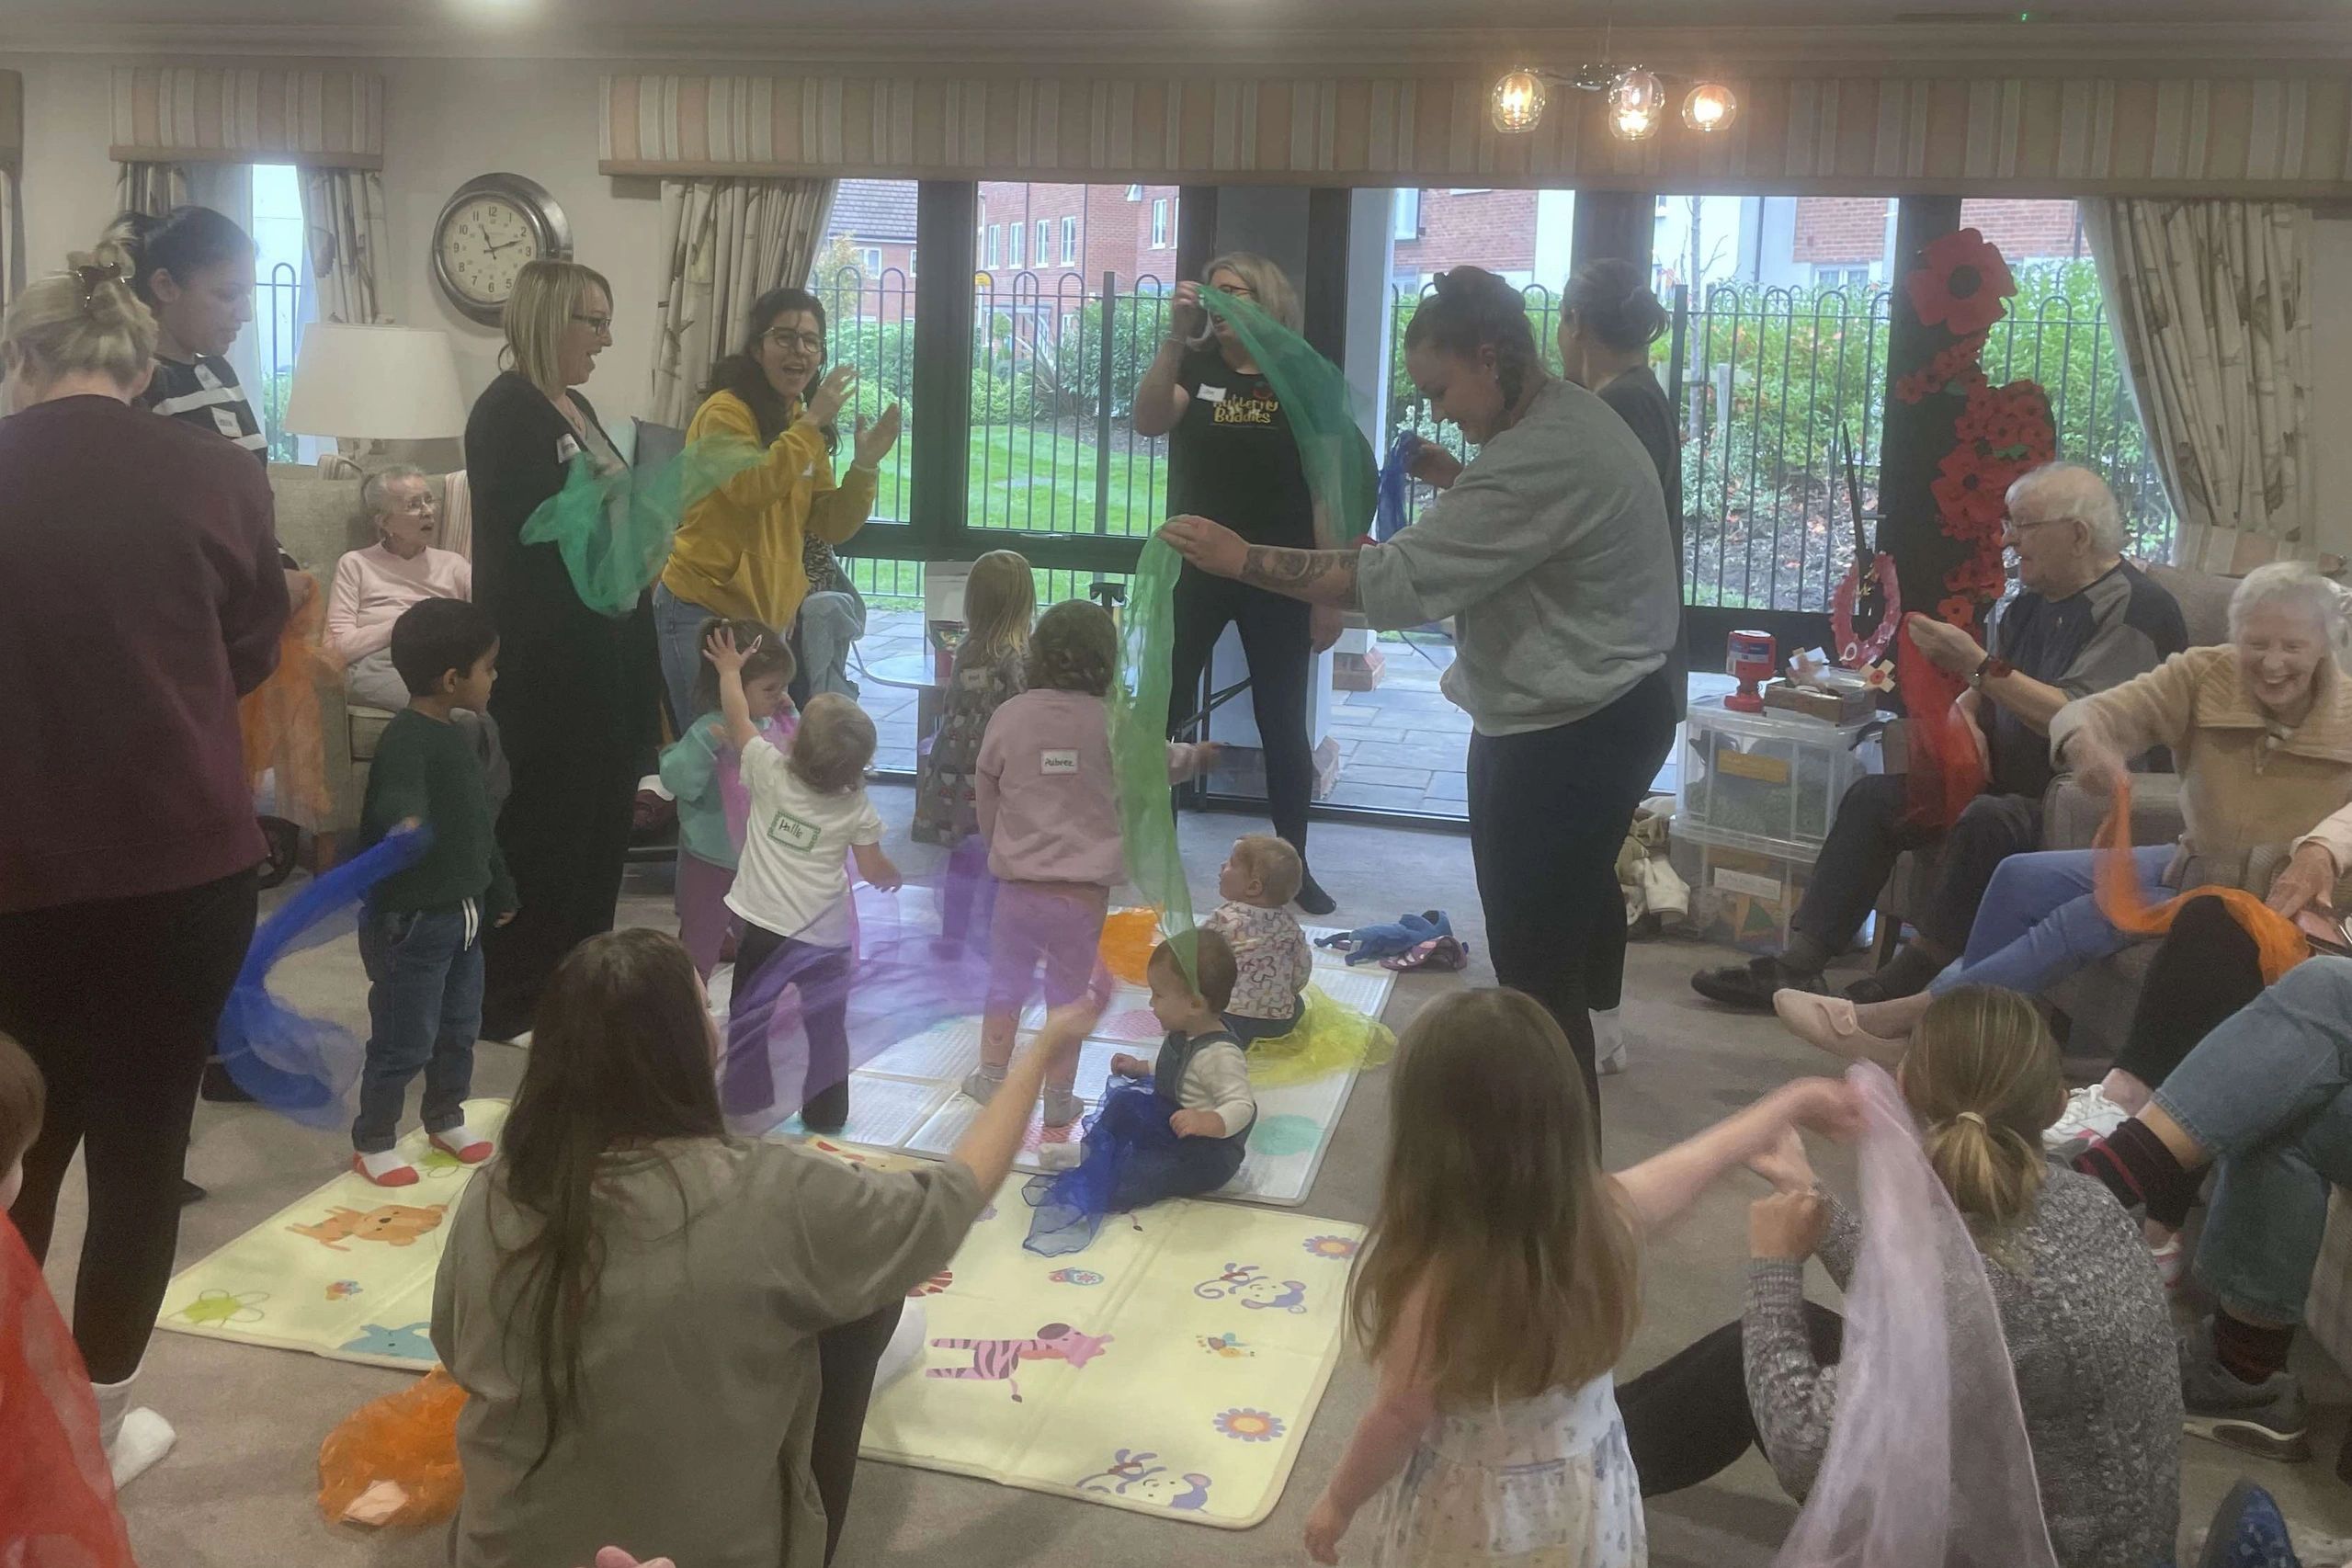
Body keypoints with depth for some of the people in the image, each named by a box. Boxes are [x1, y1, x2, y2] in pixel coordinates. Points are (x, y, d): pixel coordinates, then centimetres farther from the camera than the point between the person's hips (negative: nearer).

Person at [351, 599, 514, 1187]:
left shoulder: (456, 735, 9)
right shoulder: (406, 739, -21)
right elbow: (394, 800, -42)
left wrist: (499, 890, 28)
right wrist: (404, 824, -65)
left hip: (461, 913, 9)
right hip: (410, 919, -9)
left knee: (459, 1028, 20)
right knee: (403, 1040, 2)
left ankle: (446, 1120, 38)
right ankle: (372, 1143, 18)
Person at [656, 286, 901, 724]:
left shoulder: (803, 426, 13)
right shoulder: (725, 411, -11)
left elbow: (831, 527, 7)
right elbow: (750, 489, -29)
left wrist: (865, 465, -8)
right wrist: (811, 422, -27)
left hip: (776, 615, 7)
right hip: (706, 611, -7)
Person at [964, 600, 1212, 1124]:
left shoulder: (1010, 716, -8)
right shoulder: (1116, 723, -10)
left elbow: (985, 798, 3)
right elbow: (1161, 762, 12)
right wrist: (1197, 755, 35)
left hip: (1019, 882, 1)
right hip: (1085, 889, -1)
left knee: (1006, 983, 19)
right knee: (1069, 993, 13)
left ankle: (991, 1077, 29)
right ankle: (1058, 1097, 22)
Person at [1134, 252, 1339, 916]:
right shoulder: (1194, 369, 2)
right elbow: (1147, 422, -18)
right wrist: (1176, 337, -26)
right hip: (1194, 569, 1)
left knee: (1283, 722, 8)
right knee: (1162, 710, 3)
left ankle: (1295, 865, 19)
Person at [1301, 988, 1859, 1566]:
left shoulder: (1436, 1282, -34)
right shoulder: (1608, 1214, -19)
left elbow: (1401, 1419, -22)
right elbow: (1694, 1164, 0)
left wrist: (1338, 1502, -3)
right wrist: (1792, 1101, 17)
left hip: (1473, 1518, -4)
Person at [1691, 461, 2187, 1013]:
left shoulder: (2133, 609, -13)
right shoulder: (2031, 603, 14)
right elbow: (1976, 698, 20)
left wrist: (1979, 665, -24)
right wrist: (1968, 725, -4)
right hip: (2012, 784, 9)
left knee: (1983, 821, -36)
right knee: (1872, 795, -3)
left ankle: (1905, 984, -27)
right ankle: (1799, 965, -10)